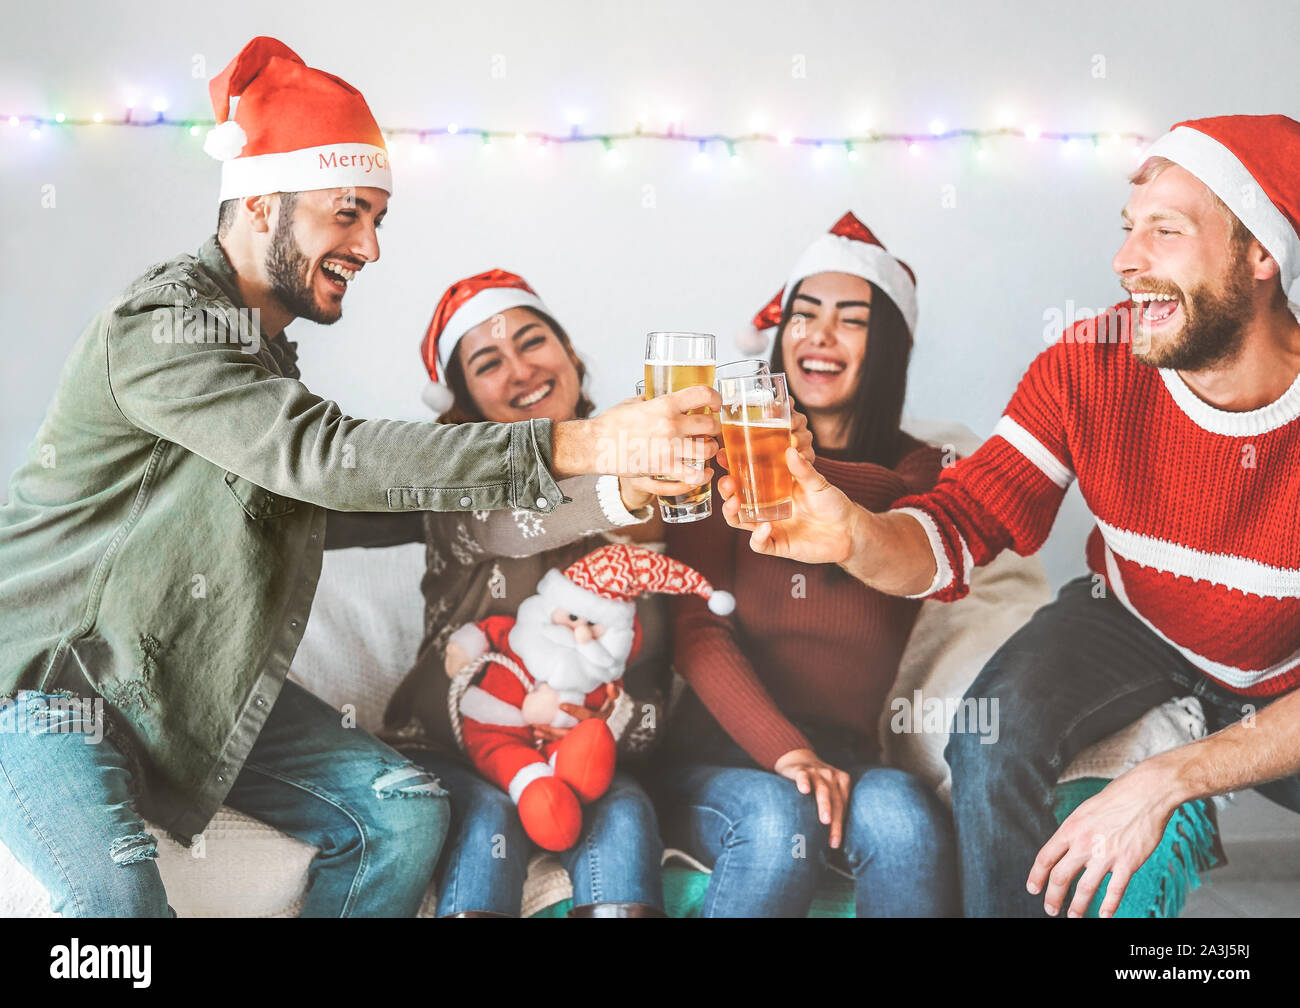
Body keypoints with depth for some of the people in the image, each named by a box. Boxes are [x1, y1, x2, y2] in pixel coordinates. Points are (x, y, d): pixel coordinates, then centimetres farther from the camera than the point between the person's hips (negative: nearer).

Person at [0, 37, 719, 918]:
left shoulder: (267, 346, 10)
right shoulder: (158, 327, -21)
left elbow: (308, 506, 12)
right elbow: (324, 457, -33)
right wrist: (574, 446, -38)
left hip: (198, 681, 8)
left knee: (405, 811, -6)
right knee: (119, 890, -34)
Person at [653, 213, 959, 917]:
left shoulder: (915, 471, 9)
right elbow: (696, 630, -6)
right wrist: (786, 752, -21)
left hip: (844, 757, 1)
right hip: (715, 758, -1)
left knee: (902, 816, -31)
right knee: (779, 821, -33)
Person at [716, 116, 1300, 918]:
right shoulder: (1087, 370, -19)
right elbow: (959, 528, -22)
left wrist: (1166, 781, -35)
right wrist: (856, 537, -46)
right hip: (1131, 623, 1)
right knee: (994, 737, -26)